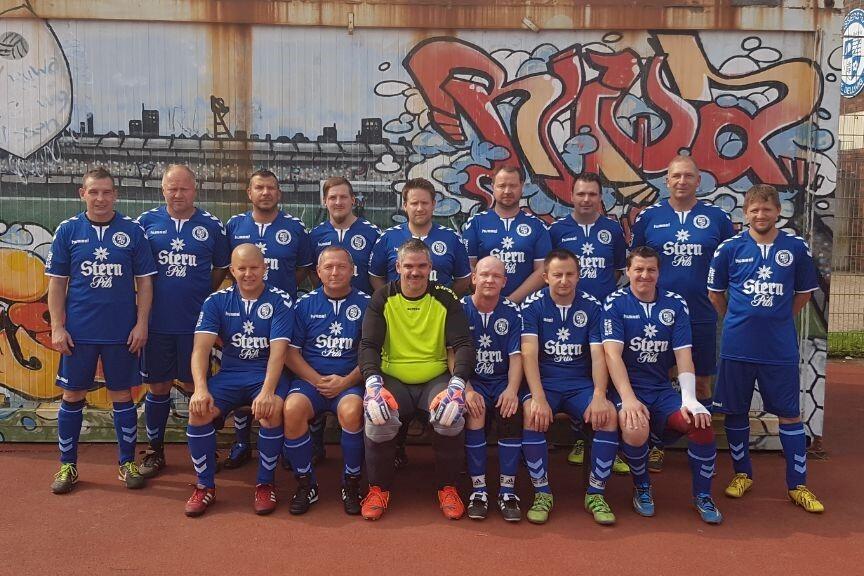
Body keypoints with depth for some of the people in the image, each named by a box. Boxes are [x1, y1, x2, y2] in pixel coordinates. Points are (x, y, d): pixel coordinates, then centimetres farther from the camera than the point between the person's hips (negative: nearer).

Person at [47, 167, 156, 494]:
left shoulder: (132, 231, 0)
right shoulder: (68, 230, 2)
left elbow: (144, 281, 2)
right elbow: (57, 282, 3)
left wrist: (141, 323, -5)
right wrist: (57, 327, -3)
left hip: (122, 332, -1)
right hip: (78, 332, 1)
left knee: (122, 396, 8)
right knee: (72, 397, 9)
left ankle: (128, 463, 21)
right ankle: (67, 465, 23)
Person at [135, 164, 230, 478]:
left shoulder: (211, 225, 1)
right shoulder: (147, 222, 2)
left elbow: (221, 269, 10)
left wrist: (203, 297, 2)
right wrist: (147, 299, 1)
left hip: (195, 322, -1)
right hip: (156, 320, 1)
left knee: (194, 386, 7)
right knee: (157, 386, 11)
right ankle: (155, 451, 25)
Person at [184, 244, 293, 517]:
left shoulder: (280, 301, -5)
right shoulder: (217, 301, 3)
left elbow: (278, 351, -15)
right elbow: (201, 347, -8)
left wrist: (267, 391, -30)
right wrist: (200, 389, -24)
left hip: (267, 373, -2)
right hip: (230, 374, 3)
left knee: (271, 410, -33)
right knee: (198, 409, -25)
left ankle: (265, 483, -11)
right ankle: (205, 485, -5)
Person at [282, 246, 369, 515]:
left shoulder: (365, 304, 6)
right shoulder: (305, 304, 10)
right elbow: (291, 352, 6)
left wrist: (345, 382, -12)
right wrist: (318, 381, -8)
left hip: (350, 381, -1)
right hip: (310, 379, 2)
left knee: (351, 410, -34)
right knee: (292, 409, -30)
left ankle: (351, 483, -10)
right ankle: (306, 484, -9)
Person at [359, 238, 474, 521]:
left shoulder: (445, 298, 1)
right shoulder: (382, 298, 2)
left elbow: (463, 344, -5)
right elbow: (368, 345, -5)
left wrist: (457, 384, -23)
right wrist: (373, 382, -24)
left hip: (436, 379, 0)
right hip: (393, 380, 0)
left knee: (451, 416, -30)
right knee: (378, 417, -30)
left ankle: (448, 488, -5)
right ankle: (378, 489, -4)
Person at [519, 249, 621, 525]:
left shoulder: (592, 306, 2)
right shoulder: (533, 305, -3)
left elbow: (598, 355, -4)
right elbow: (529, 353, -13)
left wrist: (599, 395, -21)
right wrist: (538, 397, -26)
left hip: (581, 383, 2)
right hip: (544, 382, -2)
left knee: (608, 415, -26)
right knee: (531, 415, -32)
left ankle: (595, 494, -9)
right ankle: (542, 493, -15)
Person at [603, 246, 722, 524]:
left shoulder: (676, 304, 6)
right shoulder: (615, 303, -3)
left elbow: (683, 355, 0)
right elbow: (613, 353, -14)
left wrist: (689, 399, -15)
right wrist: (629, 399, -26)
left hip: (663, 390, 3)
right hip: (627, 387, -3)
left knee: (702, 424, -24)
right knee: (636, 429, -34)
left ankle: (702, 496, 2)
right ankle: (642, 488, 0)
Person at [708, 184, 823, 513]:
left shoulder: (796, 247, 0)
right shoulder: (729, 248, -2)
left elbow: (804, 292, 12)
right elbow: (715, 292, 9)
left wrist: (779, 320, 11)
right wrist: (737, 321, 8)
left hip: (781, 347, 0)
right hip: (737, 347, 0)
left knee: (789, 412, 5)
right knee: (736, 411, 9)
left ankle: (798, 485, 18)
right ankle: (742, 473, 27)